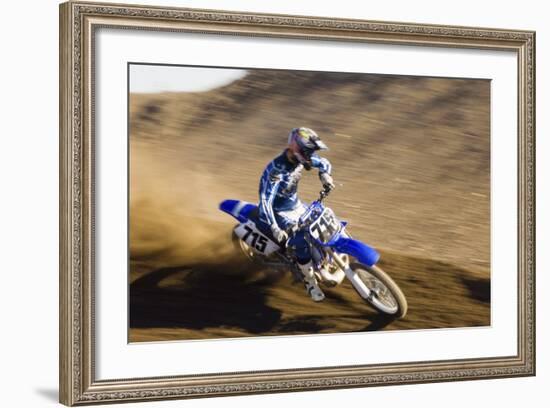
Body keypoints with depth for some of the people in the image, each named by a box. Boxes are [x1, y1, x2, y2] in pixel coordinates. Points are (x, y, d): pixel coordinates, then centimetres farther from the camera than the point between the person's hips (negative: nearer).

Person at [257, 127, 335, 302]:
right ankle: (310, 282, -3)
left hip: (296, 205, 8)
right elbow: (265, 201, -39)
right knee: (302, 243, -22)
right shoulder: (276, 170, -34)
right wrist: (275, 229, -48)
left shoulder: (300, 157, -11)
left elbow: (324, 162, 7)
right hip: (279, 213, -8)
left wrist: (324, 174, -17)